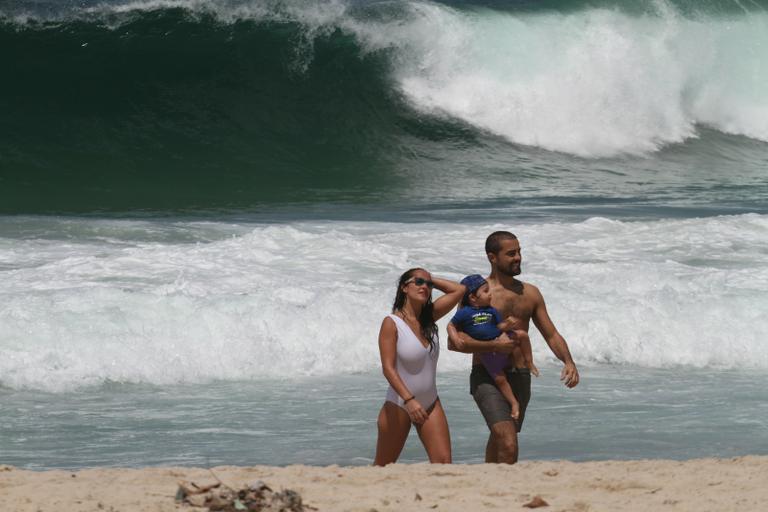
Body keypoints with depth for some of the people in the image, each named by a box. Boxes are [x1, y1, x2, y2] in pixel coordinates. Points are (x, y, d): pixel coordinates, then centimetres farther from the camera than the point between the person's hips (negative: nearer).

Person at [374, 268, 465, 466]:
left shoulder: (429, 317, 5)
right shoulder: (391, 323, -13)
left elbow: (458, 290, 10)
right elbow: (388, 368, -20)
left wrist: (431, 281, 3)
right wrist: (409, 400, -29)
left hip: (430, 404, 5)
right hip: (399, 405, -5)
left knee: (443, 462, -10)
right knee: (382, 467, 6)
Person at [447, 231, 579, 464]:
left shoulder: (530, 293, 11)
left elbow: (552, 335, 15)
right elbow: (454, 342, -12)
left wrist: (568, 361, -4)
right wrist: (494, 345, -20)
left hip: (519, 378, 6)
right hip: (486, 378, -6)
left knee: (498, 441, 18)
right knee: (508, 446, -22)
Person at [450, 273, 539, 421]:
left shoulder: (492, 311, 4)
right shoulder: (464, 313, -9)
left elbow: (500, 326, 5)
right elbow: (452, 325, 0)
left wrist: (507, 324, -16)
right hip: (486, 352, -4)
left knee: (522, 334, -12)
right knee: (500, 379, -3)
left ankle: (529, 362, 5)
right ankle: (514, 404, 10)